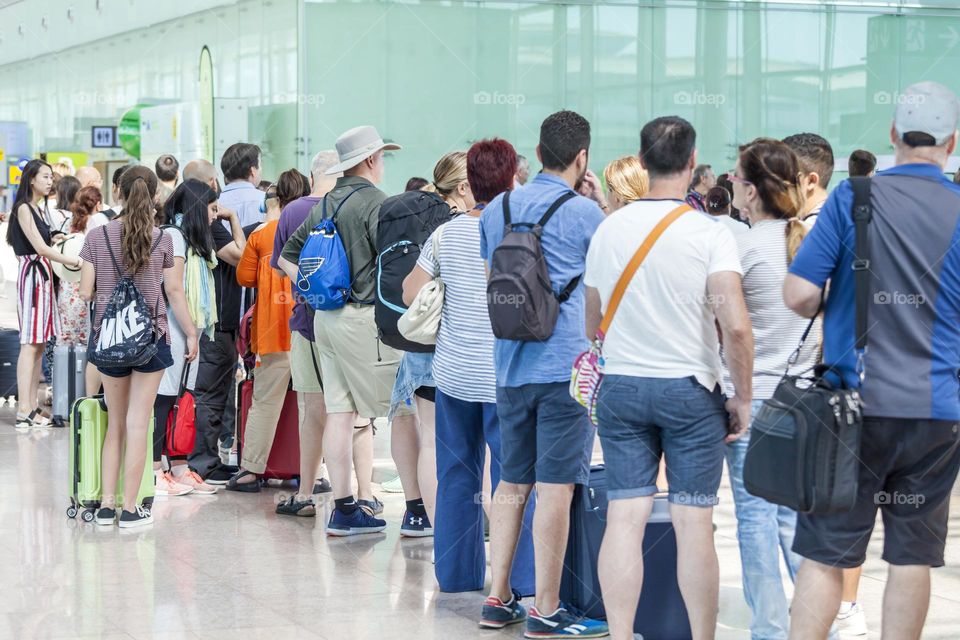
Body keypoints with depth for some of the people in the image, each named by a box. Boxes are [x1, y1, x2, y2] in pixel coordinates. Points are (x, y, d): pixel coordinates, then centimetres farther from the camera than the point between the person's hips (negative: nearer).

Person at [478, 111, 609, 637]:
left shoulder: (497, 210, 9)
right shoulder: (585, 214, -8)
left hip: (510, 367, 6)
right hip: (567, 365, -6)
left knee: (512, 483, 14)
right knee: (555, 488, -2)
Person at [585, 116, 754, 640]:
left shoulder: (608, 230, 3)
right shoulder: (710, 234, -10)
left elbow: (591, 326, 12)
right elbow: (736, 327, -19)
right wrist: (742, 397, -8)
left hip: (620, 387, 3)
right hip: (691, 390, -3)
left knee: (624, 518, 2)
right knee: (693, 523, 2)